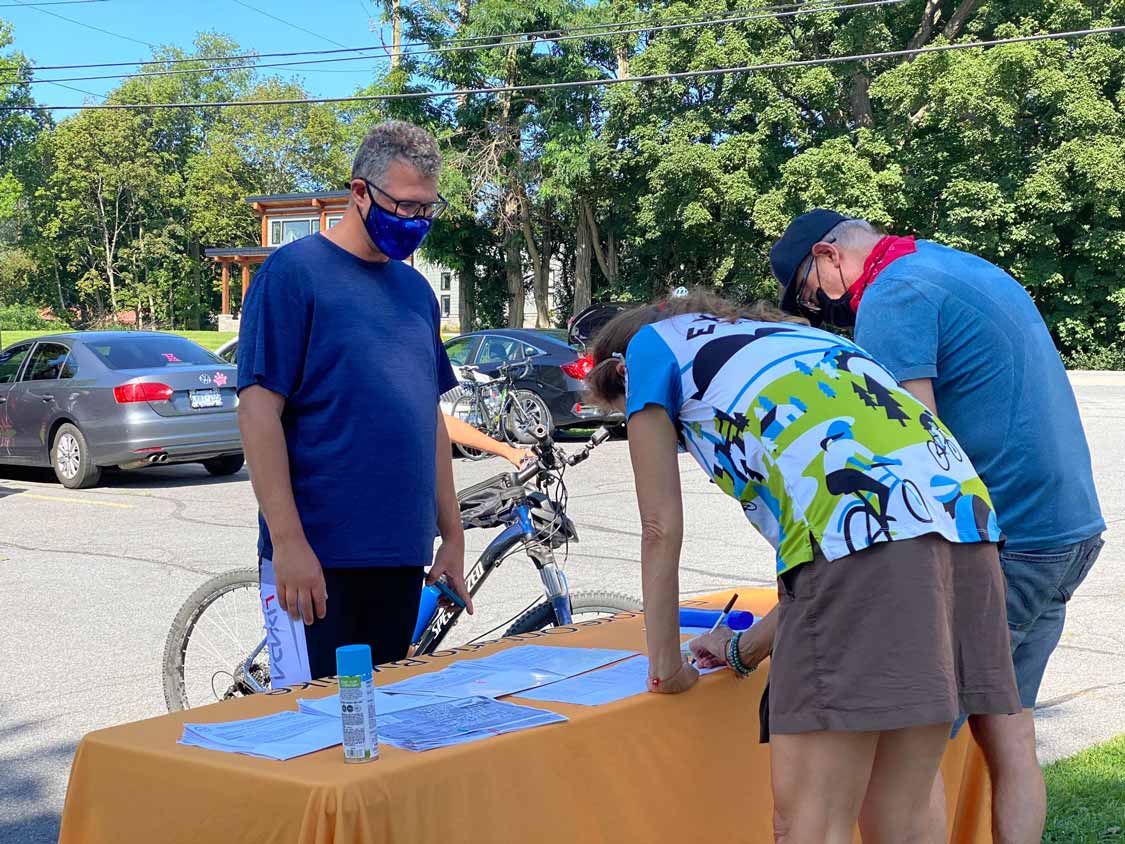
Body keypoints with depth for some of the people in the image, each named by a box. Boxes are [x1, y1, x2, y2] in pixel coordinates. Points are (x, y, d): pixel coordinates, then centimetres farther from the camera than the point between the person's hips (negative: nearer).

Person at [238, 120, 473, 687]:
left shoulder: (415, 289, 14)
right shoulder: (294, 271, -7)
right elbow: (259, 411, -12)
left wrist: (452, 535, 15)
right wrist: (288, 541, -17)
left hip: (402, 556, 7)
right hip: (316, 557, -6)